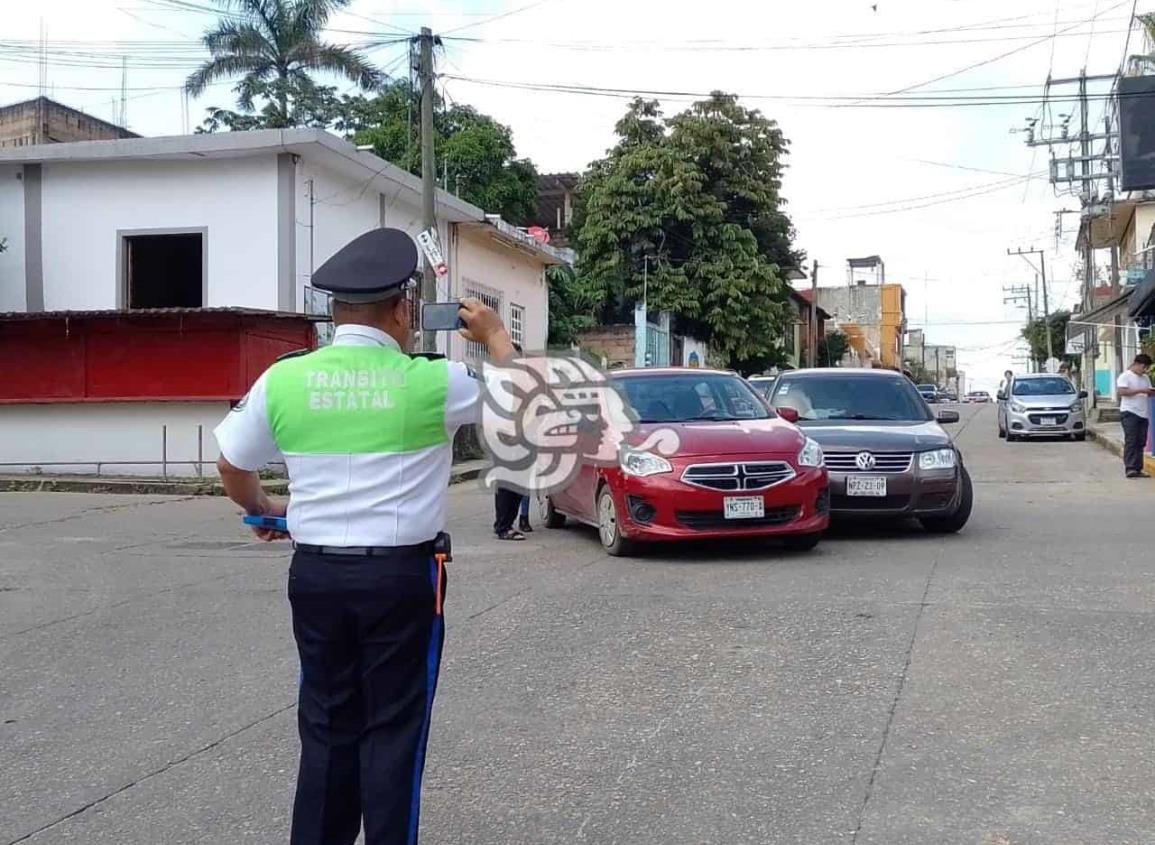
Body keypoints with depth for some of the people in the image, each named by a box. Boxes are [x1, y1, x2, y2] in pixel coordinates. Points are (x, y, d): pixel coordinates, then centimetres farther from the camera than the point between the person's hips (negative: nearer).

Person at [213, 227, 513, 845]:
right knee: (393, 729, 7)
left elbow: (232, 466, 12)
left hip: (316, 574, 3)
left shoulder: (281, 379, -2)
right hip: (402, 575, -3)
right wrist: (492, 334, 25)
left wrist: (261, 508, 32)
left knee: (327, 726, 15)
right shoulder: (432, 382, -9)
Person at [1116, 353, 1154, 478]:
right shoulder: (1125, 376, -3)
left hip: (1143, 413, 7)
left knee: (1141, 442, 4)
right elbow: (1122, 391, -15)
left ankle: (1138, 469, 6)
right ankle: (1130, 468, -15)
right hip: (1130, 413, -7)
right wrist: (1140, 391, -17)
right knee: (1130, 441, -11)